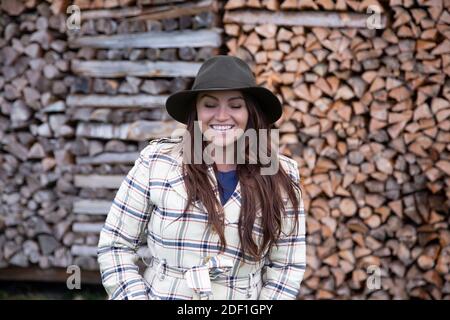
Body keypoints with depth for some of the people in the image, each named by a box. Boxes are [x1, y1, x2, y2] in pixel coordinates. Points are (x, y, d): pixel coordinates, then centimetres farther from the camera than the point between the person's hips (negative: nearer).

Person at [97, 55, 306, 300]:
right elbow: (115, 246, -6)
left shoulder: (281, 177, -7)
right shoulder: (156, 160, -11)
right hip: (158, 294, -1)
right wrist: (135, 296, -15)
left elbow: (287, 264, -2)